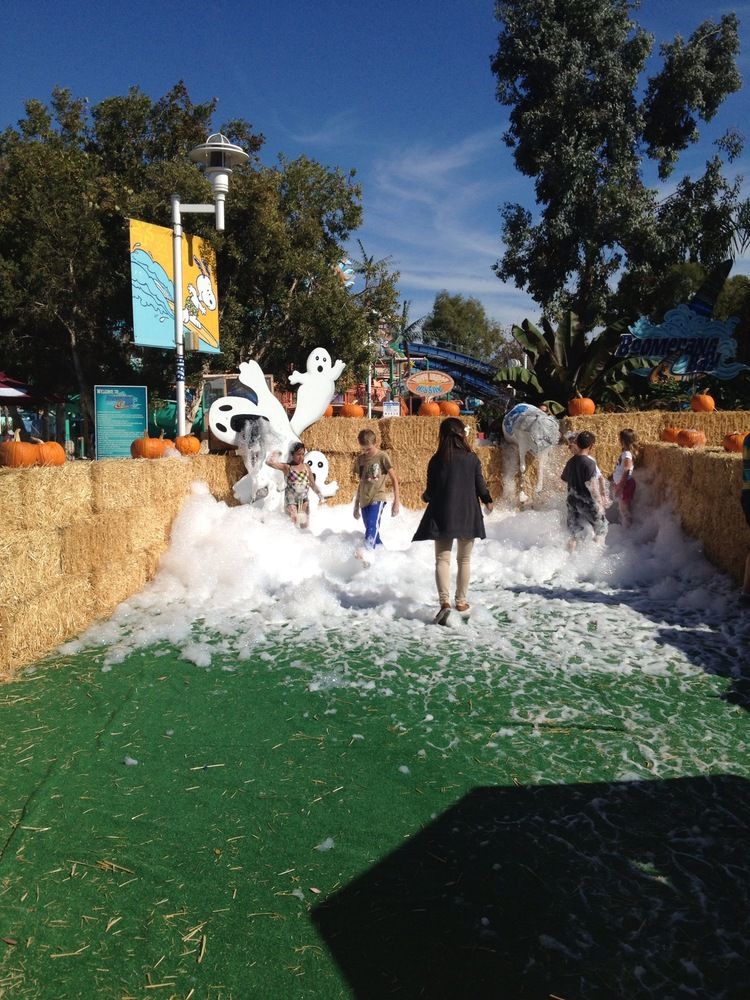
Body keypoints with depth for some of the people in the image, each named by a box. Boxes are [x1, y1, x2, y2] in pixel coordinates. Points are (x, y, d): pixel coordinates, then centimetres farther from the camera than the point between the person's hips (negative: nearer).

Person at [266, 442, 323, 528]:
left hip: (304, 500, 4)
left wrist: (321, 496, 8)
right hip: (291, 500, -4)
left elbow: (313, 484, 13)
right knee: (294, 524, -5)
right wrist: (276, 454, -2)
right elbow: (269, 462, -17)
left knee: (304, 524, 6)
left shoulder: (306, 467, 5)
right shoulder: (287, 467, -7)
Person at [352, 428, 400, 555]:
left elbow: (394, 479, -1)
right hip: (364, 501, 6)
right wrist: (356, 505, 20)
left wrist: (396, 501, -7)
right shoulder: (359, 459, 11)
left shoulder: (382, 456, -3)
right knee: (373, 533, 8)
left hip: (378, 498, -6)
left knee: (372, 527, -27)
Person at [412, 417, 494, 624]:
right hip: (467, 514, 1)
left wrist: (425, 496, 20)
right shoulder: (471, 458, -5)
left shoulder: (436, 460, -6)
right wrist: (488, 501, 22)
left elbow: (430, 492, -4)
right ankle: (461, 602, 20)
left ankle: (444, 601, -16)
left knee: (442, 559, 1)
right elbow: (480, 484, 2)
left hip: (442, 515, -1)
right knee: (464, 560, 14)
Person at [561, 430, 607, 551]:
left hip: (572, 501, 6)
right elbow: (591, 486, -22)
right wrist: (599, 502, -14)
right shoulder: (589, 463, -19)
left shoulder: (571, 461, 1)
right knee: (601, 528, 16)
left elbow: (564, 480, 12)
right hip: (588, 502, -6)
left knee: (575, 534, 16)